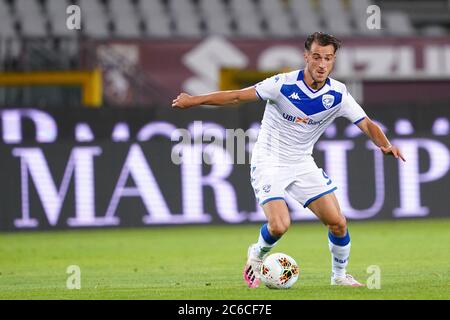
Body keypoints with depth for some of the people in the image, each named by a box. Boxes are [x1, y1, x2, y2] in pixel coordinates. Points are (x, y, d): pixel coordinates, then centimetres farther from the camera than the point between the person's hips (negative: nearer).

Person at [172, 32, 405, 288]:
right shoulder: (283, 84, -19)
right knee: (279, 225, -22)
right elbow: (238, 96, -14)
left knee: (337, 222, -4)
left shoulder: (338, 94, -9)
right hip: (269, 161, -4)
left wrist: (386, 145, -27)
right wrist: (194, 100, -17)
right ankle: (257, 255, 13)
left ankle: (340, 275, 21)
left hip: (302, 164, 4)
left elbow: (368, 124, -6)